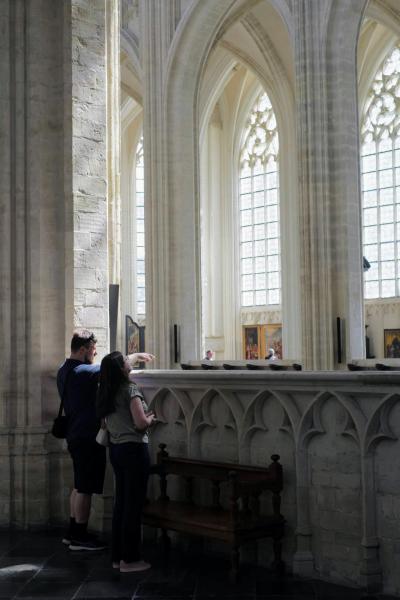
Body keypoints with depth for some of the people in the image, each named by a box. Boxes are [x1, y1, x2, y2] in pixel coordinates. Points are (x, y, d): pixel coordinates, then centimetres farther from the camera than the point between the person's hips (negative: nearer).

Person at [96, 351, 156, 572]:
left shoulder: (105, 392, 9)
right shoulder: (130, 389, -14)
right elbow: (141, 423, -20)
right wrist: (151, 418, 1)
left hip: (115, 449, 8)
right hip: (134, 449, -8)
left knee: (121, 502, 14)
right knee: (134, 504, 0)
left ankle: (117, 556, 20)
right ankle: (130, 559, 5)